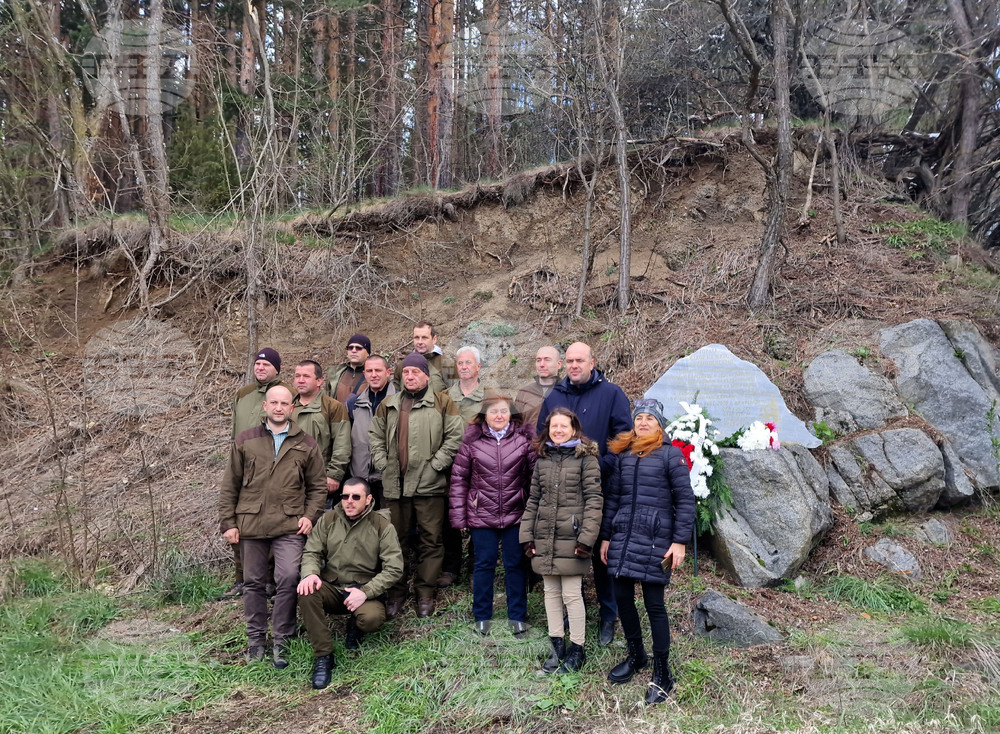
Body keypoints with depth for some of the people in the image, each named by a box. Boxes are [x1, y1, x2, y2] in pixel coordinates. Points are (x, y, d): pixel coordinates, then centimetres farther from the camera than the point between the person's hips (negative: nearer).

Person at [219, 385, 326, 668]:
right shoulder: (245, 441, 8)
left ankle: (281, 641, 3)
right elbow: (230, 486, 9)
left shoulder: (306, 444, 7)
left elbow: (318, 486, 11)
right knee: (253, 583, 11)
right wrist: (227, 522, 3)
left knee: (289, 579, -12)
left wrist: (310, 515, -3)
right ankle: (256, 638, 27)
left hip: (290, 527, -1)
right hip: (250, 525, 2)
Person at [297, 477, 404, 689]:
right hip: (331, 588, 3)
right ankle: (323, 656, -15)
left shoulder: (382, 525, -7)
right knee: (306, 592, -29)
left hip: (365, 591, -3)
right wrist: (310, 573, -20)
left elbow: (394, 568, -10)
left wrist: (365, 592, -21)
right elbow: (312, 552, 4)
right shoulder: (328, 520, 3)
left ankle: (354, 627, 8)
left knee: (372, 618, -34)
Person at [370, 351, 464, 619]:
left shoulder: (442, 403, 2)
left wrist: (436, 464, -9)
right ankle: (396, 593, 21)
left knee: (431, 541, 2)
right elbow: (376, 436, 18)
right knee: (396, 540, 10)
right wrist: (382, 463, 5)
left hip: (429, 484, -3)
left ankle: (425, 594, 14)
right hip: (395, 484, 4)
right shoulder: (388, 405, 15)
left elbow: (455, 436, -4)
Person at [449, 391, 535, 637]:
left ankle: (517, 617, 24)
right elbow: (459, 478, 0)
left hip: (515, 514, 0)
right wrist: (458, 515, -2)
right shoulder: (472, 440, -2)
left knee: (515, 564, 10)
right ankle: (482, 617, 25)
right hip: (482, 514, 0)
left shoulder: (524, 438, -1)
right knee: (484, 564, 10)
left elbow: (535, 475, 1)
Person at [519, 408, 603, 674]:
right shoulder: (542, 459, 11)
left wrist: (586, 538, -15)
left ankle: (576, 650, 14)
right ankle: (557, 646, 25)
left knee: (571, 594, 0)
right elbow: (533, 500, 14)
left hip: (571, 538, -5)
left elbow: (594, 500, -9)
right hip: (545, 539, 5)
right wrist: (527, 535, 9)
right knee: (551, 592, 12)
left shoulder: (586, 458, -4)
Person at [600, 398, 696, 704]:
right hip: (623, 538, 5)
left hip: (655, 540, -5)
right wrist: (606, 537, 14)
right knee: (622, 597, 10)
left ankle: (662, 674, 14)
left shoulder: (670, 455, -4)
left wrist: (679, 541, -10)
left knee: (654, 604, 0)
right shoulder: (623, 455, 11)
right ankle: (635, 655, 32)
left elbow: (685, 500, -5)